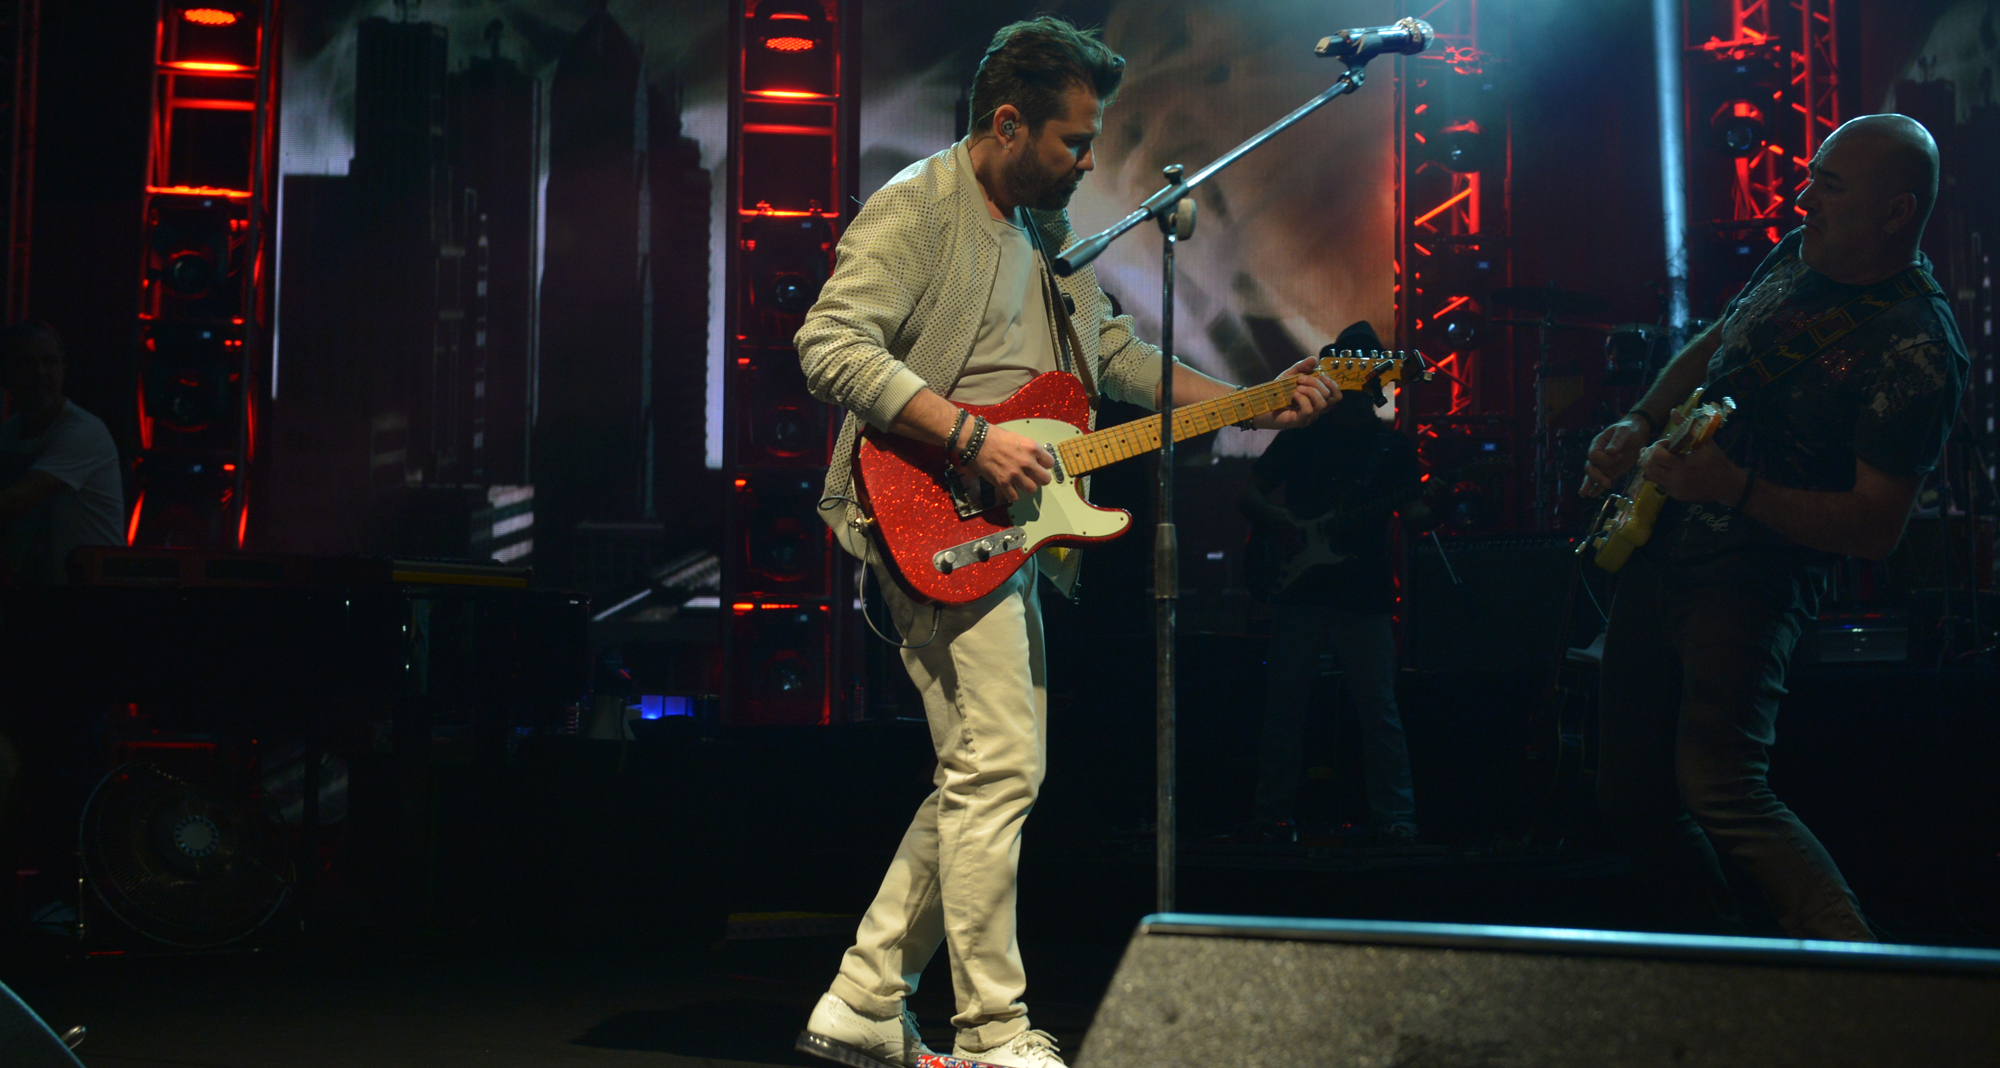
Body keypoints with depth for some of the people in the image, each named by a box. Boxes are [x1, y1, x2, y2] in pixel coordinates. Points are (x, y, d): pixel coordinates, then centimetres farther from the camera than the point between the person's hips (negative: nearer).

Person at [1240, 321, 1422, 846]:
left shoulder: (1394, 444, 12)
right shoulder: (1303, 435, 10)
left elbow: (1411, 511, 8)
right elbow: (1251, 492, 11)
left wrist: (1429, 509, -15)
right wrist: (1277, 520, -9)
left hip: (1366, 597, 0)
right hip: (1299, 588, 0)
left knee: (1379, 711, -3)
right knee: (1285, 708, 3)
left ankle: (1394, 818, 1)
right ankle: (1274, 815, 11)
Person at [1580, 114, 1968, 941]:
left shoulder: (1917, 352, -18)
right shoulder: (1797, 257, 6)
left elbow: (1874, 529, -20)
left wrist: (1735, 488, -28)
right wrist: (1638, 425, 8)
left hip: (1754, 577, -9)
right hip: (1661, 547, 9)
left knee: (1717, 790, -24)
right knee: (1630, 796, 12)